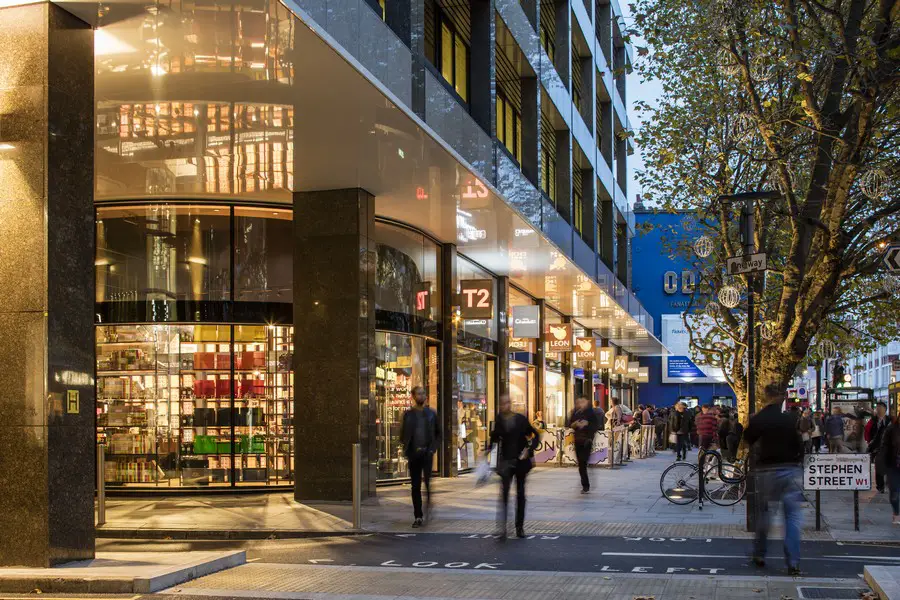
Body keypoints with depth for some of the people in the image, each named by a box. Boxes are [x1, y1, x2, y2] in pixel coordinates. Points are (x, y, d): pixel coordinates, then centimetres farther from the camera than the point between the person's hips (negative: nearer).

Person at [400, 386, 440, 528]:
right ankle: (418, 516, 7)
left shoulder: (431, 414, 8)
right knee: (415, 486, 3)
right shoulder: (408, 415, 8)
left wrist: (433, 448, -2)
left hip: (427, 453, -1)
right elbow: (402, 435, 10)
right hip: (414, 454, 1)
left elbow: (438, 433, 11)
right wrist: (406, 450, -2)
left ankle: (430, 512, -4)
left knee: (429, 483, -14)